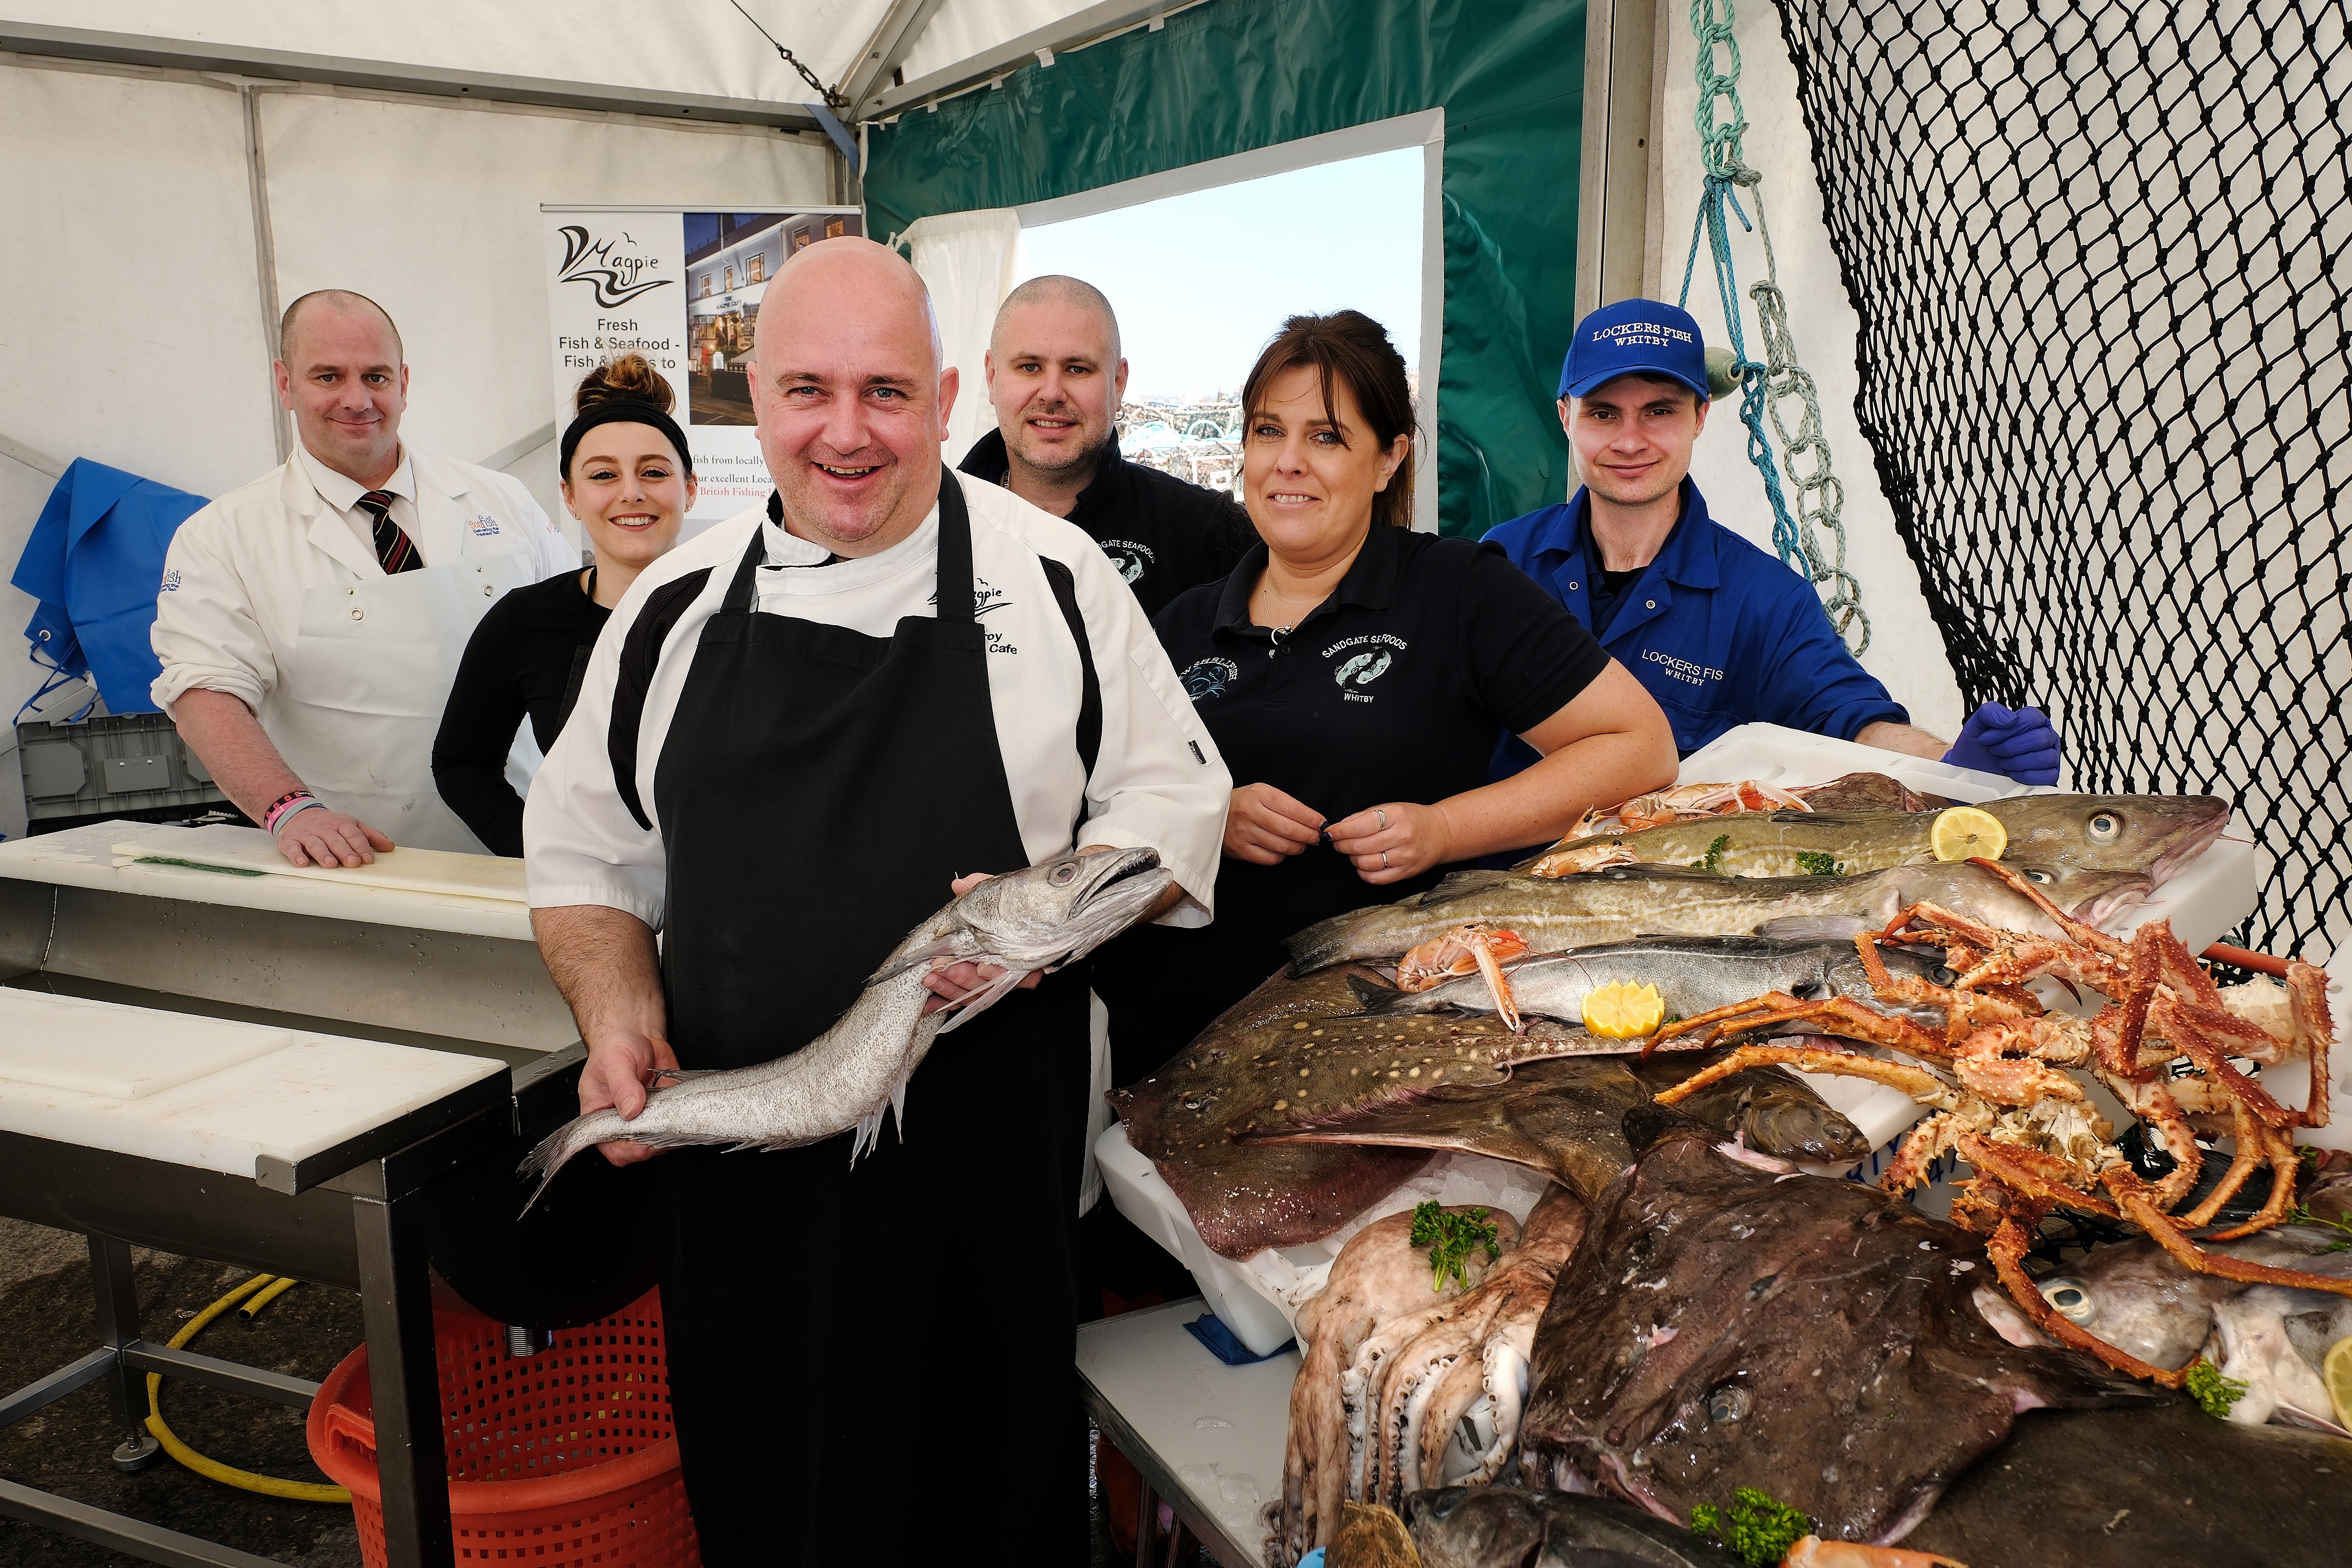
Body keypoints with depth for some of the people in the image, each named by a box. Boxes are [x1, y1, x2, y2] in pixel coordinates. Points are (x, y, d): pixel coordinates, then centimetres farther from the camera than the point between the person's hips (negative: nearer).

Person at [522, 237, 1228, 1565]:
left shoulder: (1053, 576, -2)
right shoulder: (679, 604, 6)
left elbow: (1171, 803, 1)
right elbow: (587, 848, 14)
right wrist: (617, 1009, -2)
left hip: (990, 1155, -2)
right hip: (738, 1164, 3)